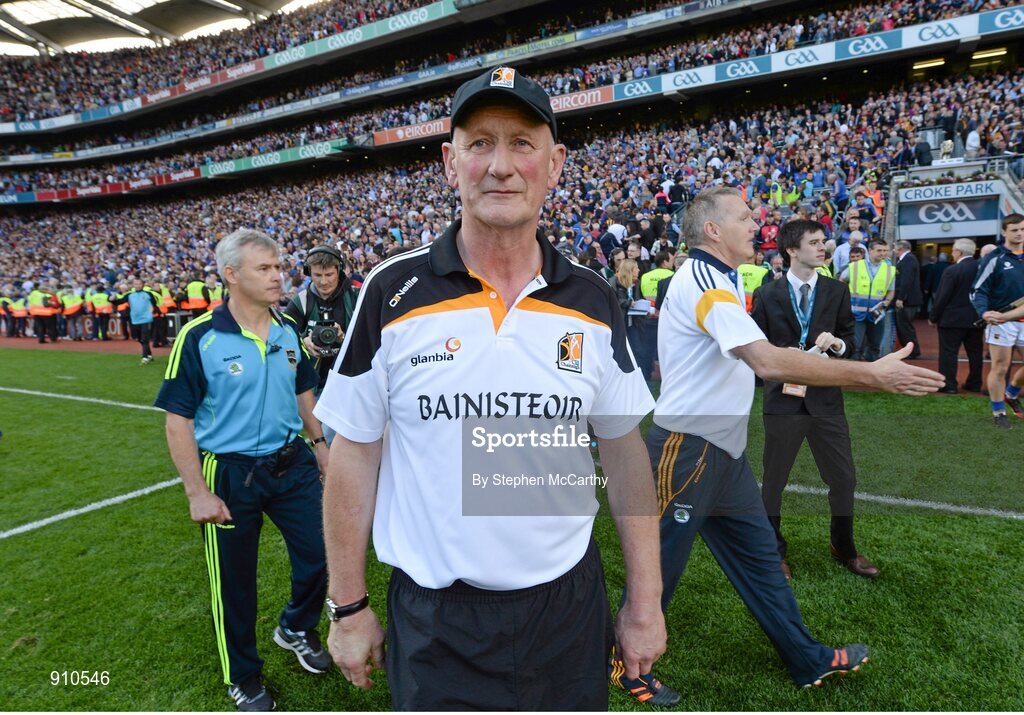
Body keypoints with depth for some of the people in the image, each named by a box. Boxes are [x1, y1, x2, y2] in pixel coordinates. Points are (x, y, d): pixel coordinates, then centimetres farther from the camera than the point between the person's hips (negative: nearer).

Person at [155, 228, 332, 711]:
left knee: (319, 557, 10)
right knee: (234, 581, 12)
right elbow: (178, 421, -12)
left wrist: (319, 445, 13)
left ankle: (296, 629, 42)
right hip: (231, 473, -4)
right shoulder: (199, 337, -14)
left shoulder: (288, 332, 1)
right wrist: (197, 492, -14)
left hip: (292, 464, 5)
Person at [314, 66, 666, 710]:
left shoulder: (595, 302, -4)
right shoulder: (393, 294, -10)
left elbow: (625, 452, 2)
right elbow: (354, 455, -4)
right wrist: (349, 608, -1)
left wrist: (646, 603, 3)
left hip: (570, 609, 3)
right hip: (435, 625, -2)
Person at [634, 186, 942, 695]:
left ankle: (809, 661, 33)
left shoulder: (720, 279, 12)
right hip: (687, 451, -10)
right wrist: (872, 374, -27)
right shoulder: (702, 281, -21)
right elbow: (768, 362, -32)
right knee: (660, 568, 5)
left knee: (759, 554, 17)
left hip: (724, 451, 10)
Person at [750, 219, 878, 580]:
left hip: (826, 398, 2)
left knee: (844, 479, 10)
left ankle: (843, 547, 34)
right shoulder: (767, 295, -2)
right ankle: (773, 551, 30)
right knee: (773, 480, 10)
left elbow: (850, 342, 8)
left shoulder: (837, 291, 4)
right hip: (783, 398, -2)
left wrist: (836, 342, -14)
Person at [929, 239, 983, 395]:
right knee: (975, 352, 13)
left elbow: (942, 297, -14)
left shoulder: (952, 271, -16)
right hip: (976, 318, 6)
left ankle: (949, 385, 2)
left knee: (948, 352, 1)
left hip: (953, 318, -6)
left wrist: (933, 317, -4)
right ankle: (974, 384, 21)